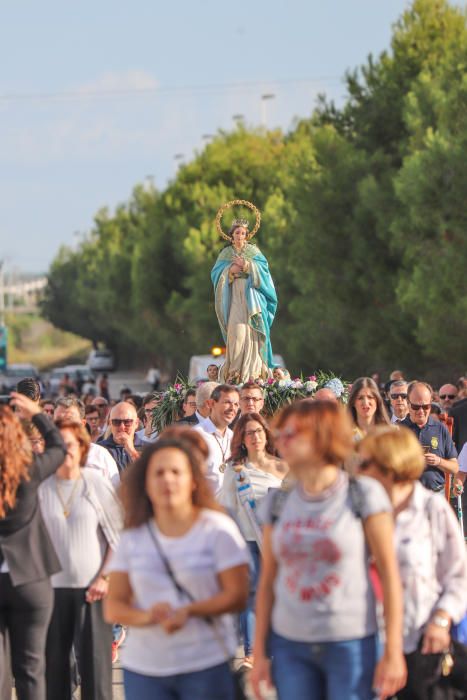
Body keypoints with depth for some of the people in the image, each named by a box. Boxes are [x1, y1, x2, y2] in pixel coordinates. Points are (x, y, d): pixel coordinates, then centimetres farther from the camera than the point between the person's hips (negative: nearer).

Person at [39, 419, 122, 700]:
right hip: (51, 586, 1)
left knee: (95, 659, -1)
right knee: (53, 658, 3)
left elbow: (119, 536, 1)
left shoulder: (97, 484, -2)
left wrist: (106, 578, -5)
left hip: (92, 589, -1)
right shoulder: (41, 487, 0)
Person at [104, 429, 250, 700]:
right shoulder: (134, 538, 9)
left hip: (206, 667, -3)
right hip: (143, 669, 3)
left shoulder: (217, 530, -1)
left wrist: (188, 611, -21)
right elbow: (113, 607, 6)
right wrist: (147, 616, -16)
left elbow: (238, 596, -6)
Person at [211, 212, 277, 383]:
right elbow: (216, 273, 4)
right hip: (234, 297, 0)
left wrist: (247, 265, -13)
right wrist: (230, 270, -12)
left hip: (251, 297, 0)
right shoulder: (226, 253, 11)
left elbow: (263, 268, -1)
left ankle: (252, 370, -8)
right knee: (236, 330, -12)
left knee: (251, 330, -8)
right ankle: (235, 371, -15)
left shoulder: (253, 251, 10)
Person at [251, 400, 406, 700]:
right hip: (289, 646, 4)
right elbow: (268, 581, 10)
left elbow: (389, 571, -5)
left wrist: (393, 652, -9)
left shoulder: (363, 493, -5)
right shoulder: (278, 502, 7)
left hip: (351, 643, -4)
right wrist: (259, 652, 8)